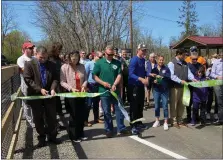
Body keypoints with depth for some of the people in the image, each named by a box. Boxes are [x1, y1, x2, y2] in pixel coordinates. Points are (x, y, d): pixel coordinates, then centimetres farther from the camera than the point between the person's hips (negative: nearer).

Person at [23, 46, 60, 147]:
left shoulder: (51, 65, 4)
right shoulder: (29, 64, -5)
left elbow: (55, 79, 4)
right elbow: (27, 79, -11)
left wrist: (53, 89, -15)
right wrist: (39, 89, -18)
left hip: (49, 95, 2)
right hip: (35, 95, -2)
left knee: (52, 117, 9)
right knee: (38, 118, 8)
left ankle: (52, 136, 24)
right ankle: (41, 138, 22)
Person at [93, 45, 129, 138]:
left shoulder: (117, 63, 5)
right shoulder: (99, 63, 0)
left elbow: (119, 75, -1)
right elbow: (94, 76, -1)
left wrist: (114, 85, -16)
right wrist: (103, 83, -15)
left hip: (115, 91, 2)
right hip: (104, 91, -2)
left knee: (119, 110, 6)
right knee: (106, 112, 6)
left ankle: (121, 129, 17)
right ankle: (108, 130, 19)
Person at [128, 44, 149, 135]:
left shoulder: (143, 60, 9)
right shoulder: (134, 60, -15)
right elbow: (131, 74, -23)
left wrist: (146, 77, 2)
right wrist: (141, 79, -33)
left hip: (141, 86, 8)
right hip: (134, 86, -8)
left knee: (140, 105, 14)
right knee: (134, 106, -4)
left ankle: (139, 123, 27)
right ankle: (133, 126, 2)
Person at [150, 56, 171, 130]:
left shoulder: (166, 69, 1)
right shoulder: (154, 69, 6)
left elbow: (168, 77, -13)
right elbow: (150, 79, 6)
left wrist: (160, 76, -25)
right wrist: (153, 81, -15)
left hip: (165, 90, -2)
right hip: (156, 90, 2)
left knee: (165, 106, 0)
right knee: (156, 106, 11)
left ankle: (165, 122, 10)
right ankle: (157, 121, 25)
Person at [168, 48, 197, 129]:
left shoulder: (185, 63, 14)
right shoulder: (172, 63, -8)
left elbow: (188, 72, 6)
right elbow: (172, 75, -17)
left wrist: (192, 78, -13)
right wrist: (180, 81, -25)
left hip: (183, 87, 7)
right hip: (174, 87, -7)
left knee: (181, 105, 13)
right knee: (174, 105, 1)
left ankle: (180, 120, 25)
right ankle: (174, 121, 12)